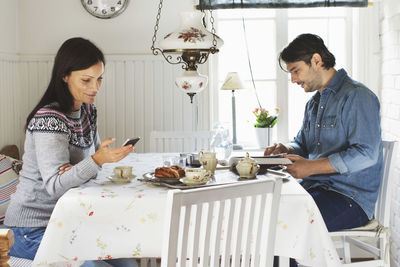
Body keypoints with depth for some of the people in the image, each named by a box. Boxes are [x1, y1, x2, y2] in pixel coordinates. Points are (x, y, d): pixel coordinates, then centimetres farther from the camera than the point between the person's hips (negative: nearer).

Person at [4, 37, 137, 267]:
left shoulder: (87, 109, 7)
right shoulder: (49, 119, -20)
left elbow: (94, 154, 12)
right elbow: (54, 186, -26)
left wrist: (75, 170, -12)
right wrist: (97, 160, -42)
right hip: (34, 228, -8)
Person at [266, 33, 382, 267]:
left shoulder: (357, 96, -11)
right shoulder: (314, 103, 18)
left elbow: (366, 154, -20)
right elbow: (302, 144, 29)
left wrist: (311, 167, -22)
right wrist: (286, 149, 3)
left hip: (352, 196, -8)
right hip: (315, 187, 8)